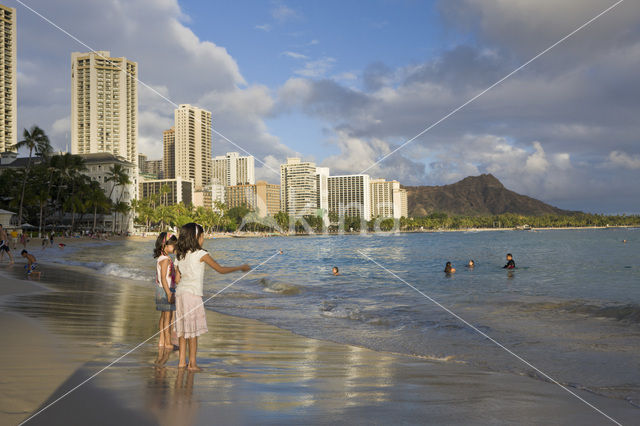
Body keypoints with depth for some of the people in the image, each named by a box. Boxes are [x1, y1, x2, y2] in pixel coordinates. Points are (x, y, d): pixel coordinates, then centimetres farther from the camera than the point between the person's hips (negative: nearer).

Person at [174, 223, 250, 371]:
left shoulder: (179, 255, 10)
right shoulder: (200, 254, -8)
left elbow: (179, 276, 15)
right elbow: (220, 269, -5)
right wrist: (241, 267, 5)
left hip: (180, 292, 7)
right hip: (192, 294, -7)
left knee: (183, 329, 12)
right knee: (193, 330, 0)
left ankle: (182, 361, 16)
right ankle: (192, 363, 4)